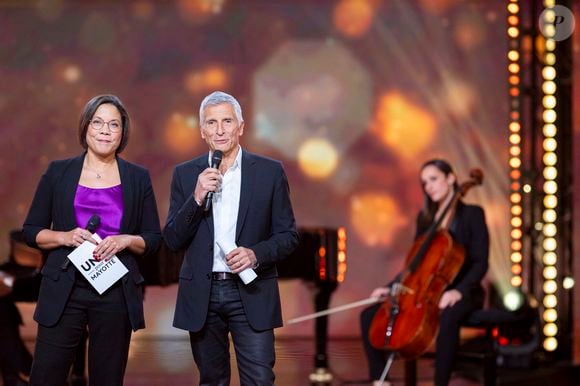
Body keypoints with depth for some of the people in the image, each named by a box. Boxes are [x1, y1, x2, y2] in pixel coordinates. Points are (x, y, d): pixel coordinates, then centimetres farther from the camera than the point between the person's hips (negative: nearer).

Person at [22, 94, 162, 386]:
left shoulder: (138, 178, 8)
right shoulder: (58, 172, 6)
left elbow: (154, 239, 9)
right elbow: (31, 231, 7)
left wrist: (126, 240, -11)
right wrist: (65, 237, -12)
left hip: (116, 293, 1)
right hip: (64, 290, -1)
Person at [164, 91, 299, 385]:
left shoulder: (269, 172, 1)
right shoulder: (186, 174, 5)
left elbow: (288, 236, 2)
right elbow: (172, 240, 1)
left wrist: (256, 254, -17)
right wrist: (197, 198, -14)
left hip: (251, 294, -2)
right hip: (202, 295, 2)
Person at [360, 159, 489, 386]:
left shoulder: (472, 214, -4)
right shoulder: (424, 218, 13)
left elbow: (480, 264, -11)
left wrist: (458, 291, -28)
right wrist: (391, 287, 0)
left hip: (461, 294, -6)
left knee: (447, 318, -42)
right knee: (369, 315, -11)